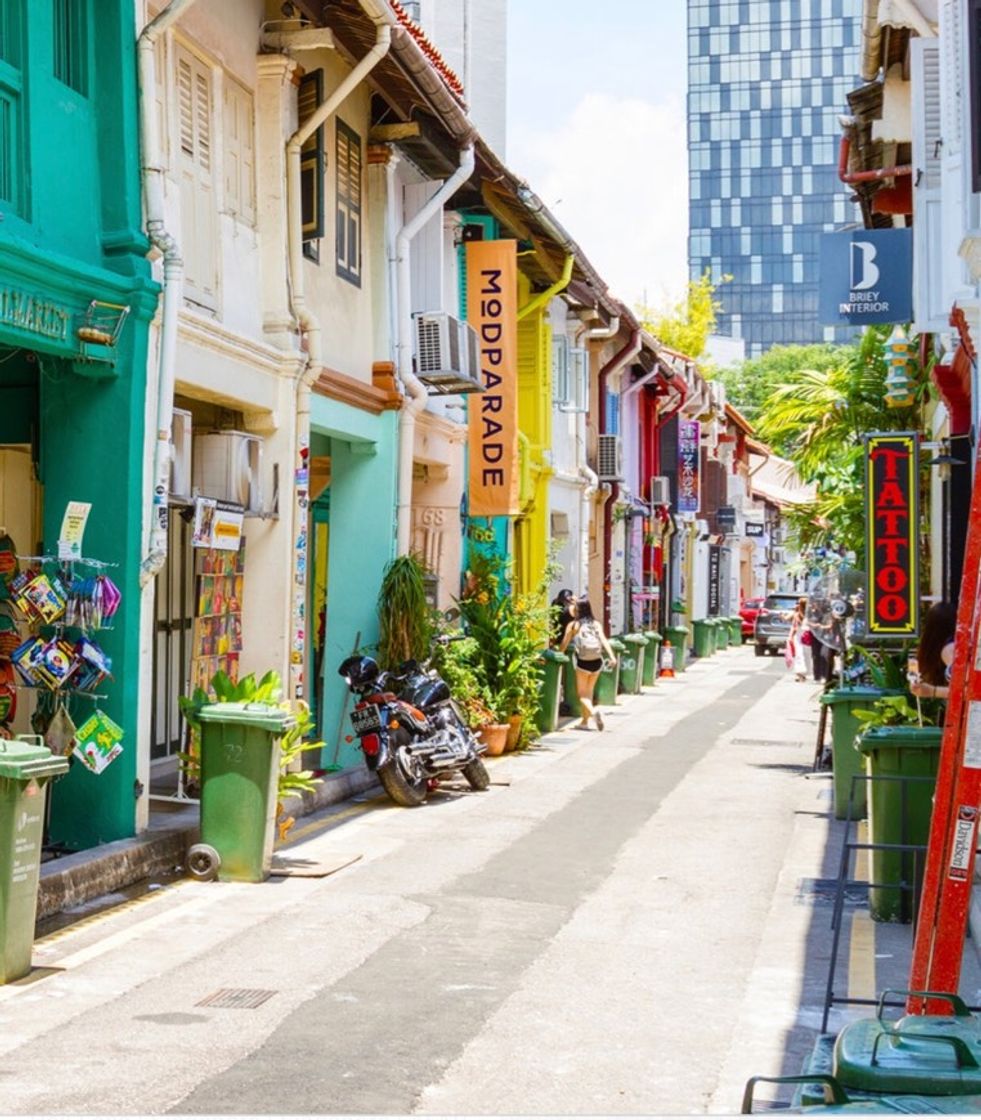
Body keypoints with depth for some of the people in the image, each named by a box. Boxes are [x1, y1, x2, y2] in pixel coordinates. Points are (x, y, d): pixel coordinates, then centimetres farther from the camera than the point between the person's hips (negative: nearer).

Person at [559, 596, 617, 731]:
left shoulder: (573, 625, -2)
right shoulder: (596, 624, 6)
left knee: (582, 694, 6)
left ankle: (593, 712, -21)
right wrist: (612, 656, -13)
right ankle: (584, 722, 23)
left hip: (583, 663, -4)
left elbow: (564, 644, 0)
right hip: (597, 662, 4)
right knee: (589, 692, 19)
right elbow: (604, 640, -6)